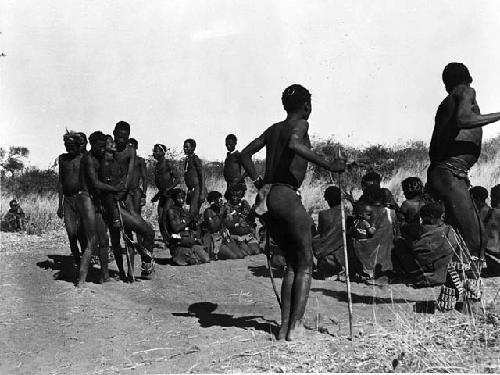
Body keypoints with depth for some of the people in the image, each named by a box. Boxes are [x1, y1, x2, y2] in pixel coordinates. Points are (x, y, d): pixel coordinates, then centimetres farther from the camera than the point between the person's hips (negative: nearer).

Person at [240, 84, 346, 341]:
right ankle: (295, 325, -4)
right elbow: (295, 145, -23)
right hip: (287, 196, -7)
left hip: (267, 198, 7)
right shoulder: (300, 125, -1)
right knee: (305, 265, 4)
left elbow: (245, 154, 22)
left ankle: (284, 326, 10)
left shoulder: (273, 129, 20)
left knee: (292, 264, 16)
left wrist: (257, 181, 18)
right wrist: (329, 166, -20)